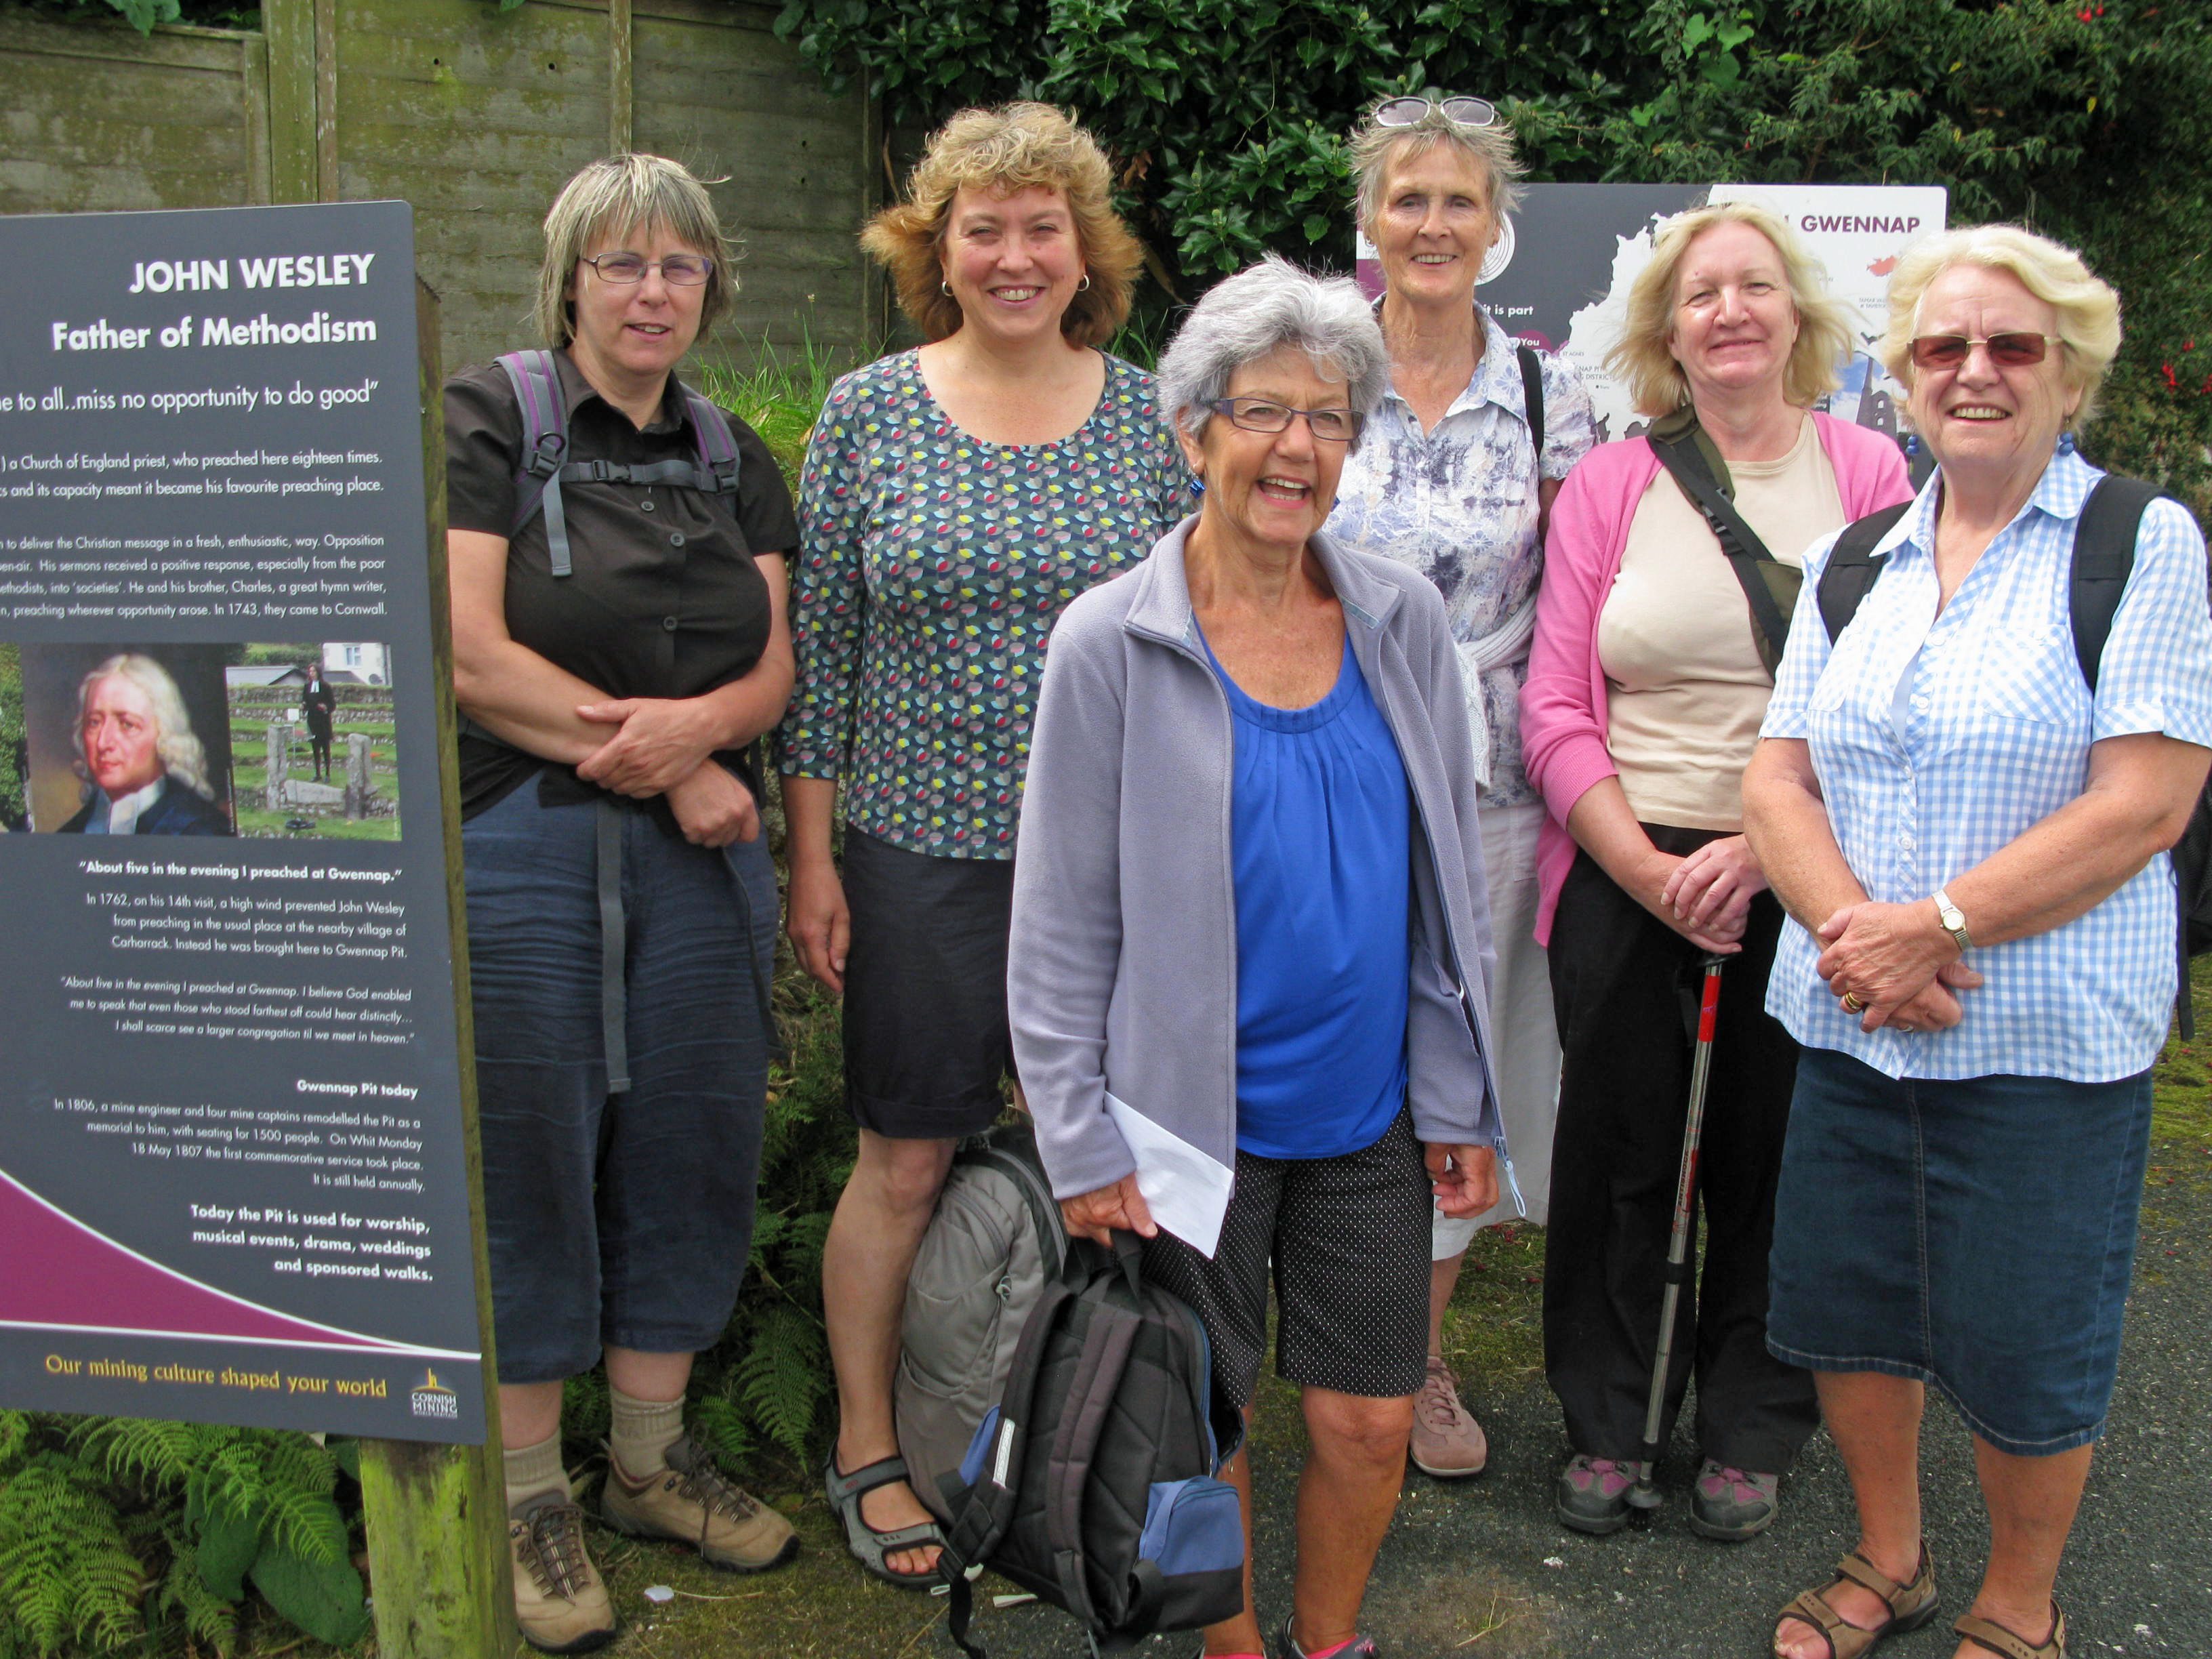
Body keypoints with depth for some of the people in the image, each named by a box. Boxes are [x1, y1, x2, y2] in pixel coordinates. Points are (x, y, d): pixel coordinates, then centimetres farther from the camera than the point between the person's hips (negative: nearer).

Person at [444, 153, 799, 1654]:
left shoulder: (736, 462, 14)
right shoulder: (487, 421, -1)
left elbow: (776, 666, 8)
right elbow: (467, 651, -12)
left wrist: (698, 721, -16)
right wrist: (669, 763, -12)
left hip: (699, 853, 5)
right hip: (518, 843, -4)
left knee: (689, 1148, 9)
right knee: (528, 1160, 2)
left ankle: (654, 1456, 26)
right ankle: (529, 1495, 18)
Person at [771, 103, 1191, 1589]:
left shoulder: (1149, 418, 3)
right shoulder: (869, 414, 0)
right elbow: (820, 645, 1)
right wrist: (814, 856, -1)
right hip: (926, 852, -1)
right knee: (907, 1163, 6)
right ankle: (867, 1450, 26)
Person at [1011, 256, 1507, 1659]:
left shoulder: (1405, 620, 2)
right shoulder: (1112, 642, -8)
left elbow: (1453, 873, 7)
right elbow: (1063, 918, -6)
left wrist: (1463, 1100, 6)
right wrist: (1081, 1142, -8)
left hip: (1373, 1113, 3)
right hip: (1197, 1114, -3)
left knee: (1371, 1422, 11)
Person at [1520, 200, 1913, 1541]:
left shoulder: (1871, 474, 2)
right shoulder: (1608, 485, 4)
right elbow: (1555, 706, 1)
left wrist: (1761, 848, -13)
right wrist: (1647, 868, -10)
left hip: (1803, 888, 0)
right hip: (1625, 880, 1)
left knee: (1776, 1162, 9)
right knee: (1621, 1153, 8)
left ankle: (1751, 1433, 31)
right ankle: (1610, 1425, 29)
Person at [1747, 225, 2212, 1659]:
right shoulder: (1853, 563, 9)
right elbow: (1779, 780, 4)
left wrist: (1934, 926, -18)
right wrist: (1851, 930, -14)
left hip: (2047, 1036, -4)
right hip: (1849, 1019, 5)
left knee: (2025, 1346, 7)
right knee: (1848, 1308, 15)